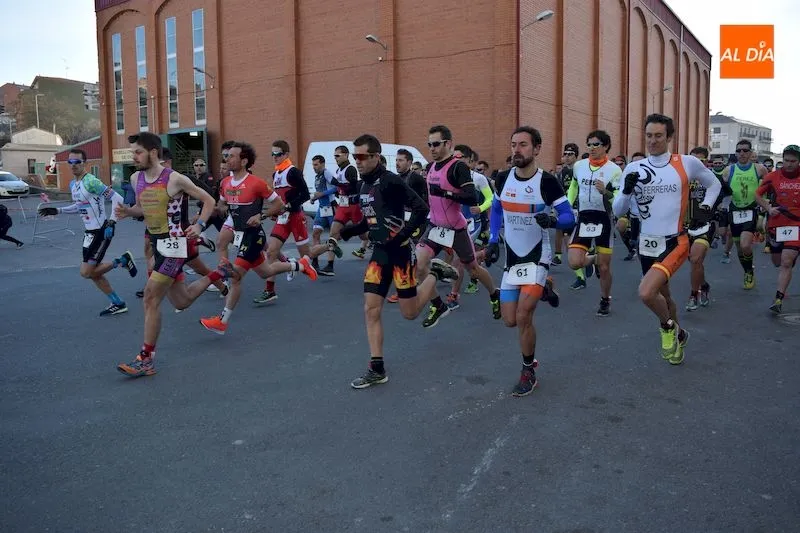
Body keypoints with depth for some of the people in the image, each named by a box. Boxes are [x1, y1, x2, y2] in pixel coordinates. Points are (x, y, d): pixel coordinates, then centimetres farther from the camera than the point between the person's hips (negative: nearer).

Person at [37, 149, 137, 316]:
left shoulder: (91, 181, -18)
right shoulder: (72, 184, 11)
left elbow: (117, 199, -21)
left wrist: (111, 222, -23)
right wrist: (57, 210, 16)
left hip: (102, 231, -9)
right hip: (89, 232, 9)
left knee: (86, 272, -8)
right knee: (92, 272, 11)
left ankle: (122, 261, 7)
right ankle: (118, 304, 20)